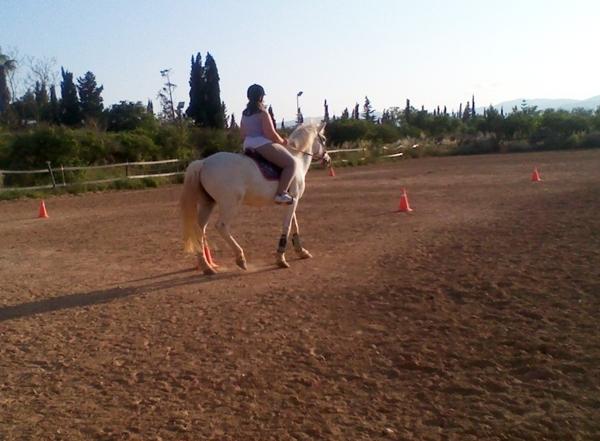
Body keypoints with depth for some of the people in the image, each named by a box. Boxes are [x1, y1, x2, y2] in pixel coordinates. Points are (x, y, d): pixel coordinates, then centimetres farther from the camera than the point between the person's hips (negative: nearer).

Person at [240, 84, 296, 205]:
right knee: (291, 163, -6)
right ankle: (281, 193, -18)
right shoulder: (262, 113, -13)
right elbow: (271, 134, -18)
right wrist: (282, 141, -2)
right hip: (263, 145, -10)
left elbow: (243, 133, 16)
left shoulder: (244, 113, 11)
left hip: (248, 145, 10)